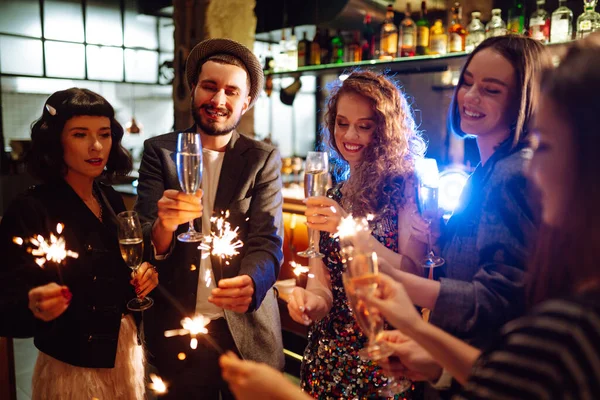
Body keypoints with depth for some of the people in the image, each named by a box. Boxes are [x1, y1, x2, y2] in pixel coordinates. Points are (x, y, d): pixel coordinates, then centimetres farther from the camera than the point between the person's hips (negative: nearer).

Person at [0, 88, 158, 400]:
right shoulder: (29, 210, -18)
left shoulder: (111, 199, 1)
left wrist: (145, 275, -6)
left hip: (127, 348, 6)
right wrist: (35, 307, -40)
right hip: (73, 366, -6)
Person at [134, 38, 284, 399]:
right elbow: (143, 241, -8)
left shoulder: (264, 159, -2)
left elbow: (267, 242, -10)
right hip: (176, 329, 1)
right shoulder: (160, 151, -1)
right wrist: (164, 225, -31)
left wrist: (250, 283, -32)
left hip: (247, 329, 0)